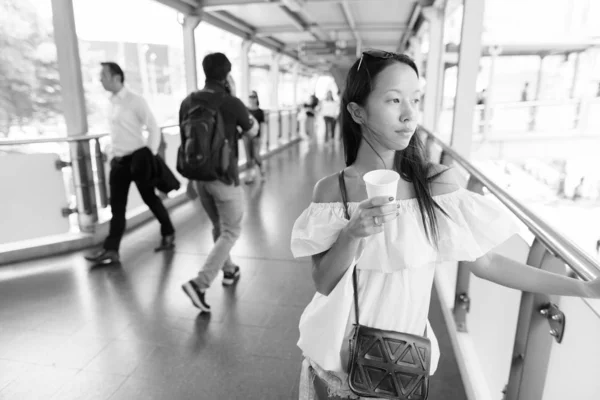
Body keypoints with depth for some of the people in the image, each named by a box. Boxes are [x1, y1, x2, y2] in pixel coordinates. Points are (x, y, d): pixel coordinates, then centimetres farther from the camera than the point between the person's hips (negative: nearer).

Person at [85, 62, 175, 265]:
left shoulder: (135, 101, -10)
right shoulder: (112, 102, 11)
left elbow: (154, 129, -11)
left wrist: (150, 156, -12)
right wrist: (112, 155, 15)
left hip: (137, 158, -7)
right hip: (119, 161, 7)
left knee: (150, 199, 6)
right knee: (117, 206, 6)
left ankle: (168, 234, 25)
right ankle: (111, 249, 10)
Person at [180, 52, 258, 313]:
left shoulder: (188, 102, 0)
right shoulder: (231, 103, -14)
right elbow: (253, 131, 4)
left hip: (198, 176, 6)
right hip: (224, 177, -6)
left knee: (218, 226, 23)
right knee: (231, 232, 5)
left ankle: (228, 270, 38)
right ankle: (200, 283, -6)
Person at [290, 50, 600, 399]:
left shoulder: (437, 183, -14)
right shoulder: (331, 190, -14)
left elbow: (484, 262, -7)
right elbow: (322, 283, -12)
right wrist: (352, 235, -29)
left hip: (405, 350, 0)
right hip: (340, 352, 0)